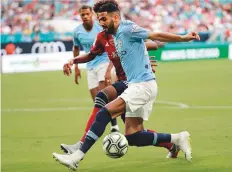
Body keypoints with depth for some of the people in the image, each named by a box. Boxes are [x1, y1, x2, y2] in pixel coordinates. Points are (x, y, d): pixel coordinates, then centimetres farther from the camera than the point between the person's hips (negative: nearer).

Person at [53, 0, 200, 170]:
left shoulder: (127, 28, -9)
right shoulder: (116, 36, 17)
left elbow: (157, 35, -11)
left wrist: (183, 38, -14)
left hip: (143, 85, -10)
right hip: (137, 86, 10)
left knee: (104, 113, -18)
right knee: (132, 136, 5)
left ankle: (77, 157, -19)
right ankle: (177, 139, 14)